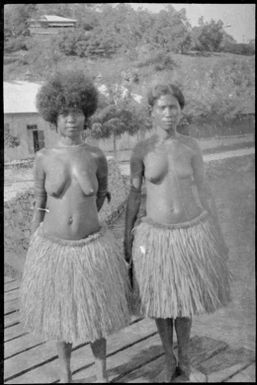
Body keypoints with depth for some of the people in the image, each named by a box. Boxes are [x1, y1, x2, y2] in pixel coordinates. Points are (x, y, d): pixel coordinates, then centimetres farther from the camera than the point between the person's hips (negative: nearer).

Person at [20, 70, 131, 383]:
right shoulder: (43, 158, -8)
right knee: (60, 313, 17)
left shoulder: (97, 156, -8)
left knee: (94, 314, 15)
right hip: (53, 250, 0)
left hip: (91, 249, 0)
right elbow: (39, 205, 1)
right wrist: (34, 253, 5)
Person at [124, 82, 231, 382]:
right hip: (156, 236, 0)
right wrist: (126, 239, 0)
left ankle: (184, 354, 40)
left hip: (193, 233, 1)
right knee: (160, 300, 13)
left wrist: (218, 234, 3)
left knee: (185, 299, 15)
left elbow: (203, 191, 2)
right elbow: (134, 195, -1)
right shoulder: (141, 150, -6)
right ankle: (168, 357, 38)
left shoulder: (191, 146, -3)